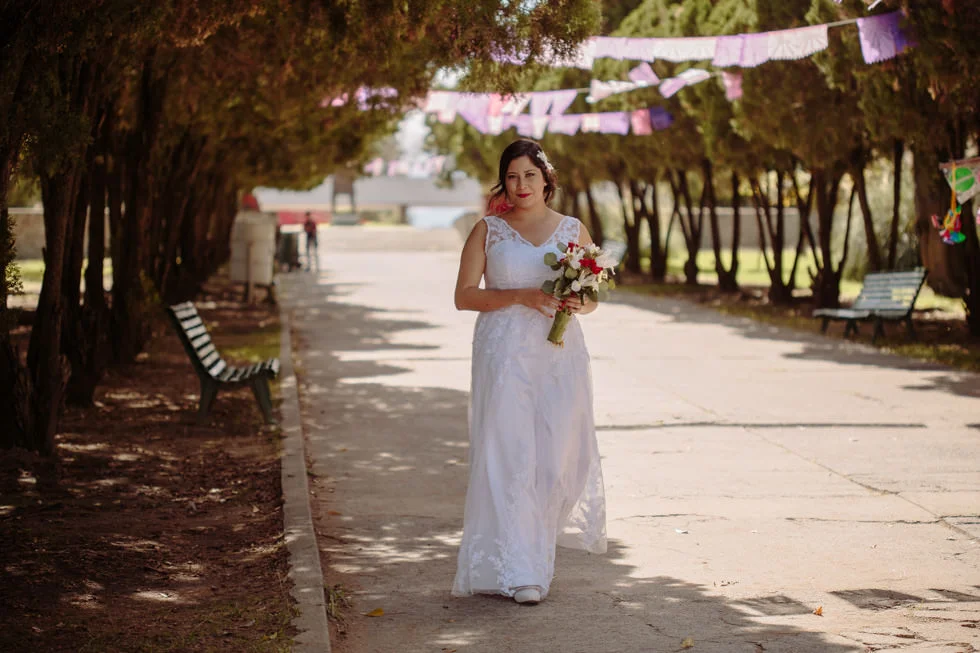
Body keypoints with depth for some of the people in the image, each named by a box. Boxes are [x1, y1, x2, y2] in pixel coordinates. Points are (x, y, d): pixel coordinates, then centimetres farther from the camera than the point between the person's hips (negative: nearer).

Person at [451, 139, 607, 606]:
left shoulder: (573, 230, 10)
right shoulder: (487, 231, 4)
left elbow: (593, 296, 15)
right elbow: (464, 296, -1)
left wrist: (578, 304, -9)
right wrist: (521, 295, -12)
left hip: (561, 354, 2)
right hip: (505, 354, -2)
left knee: (559, 456, 0)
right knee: (509, 457, -8)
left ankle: (541, 531, 30)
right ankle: (517, 571, -6)